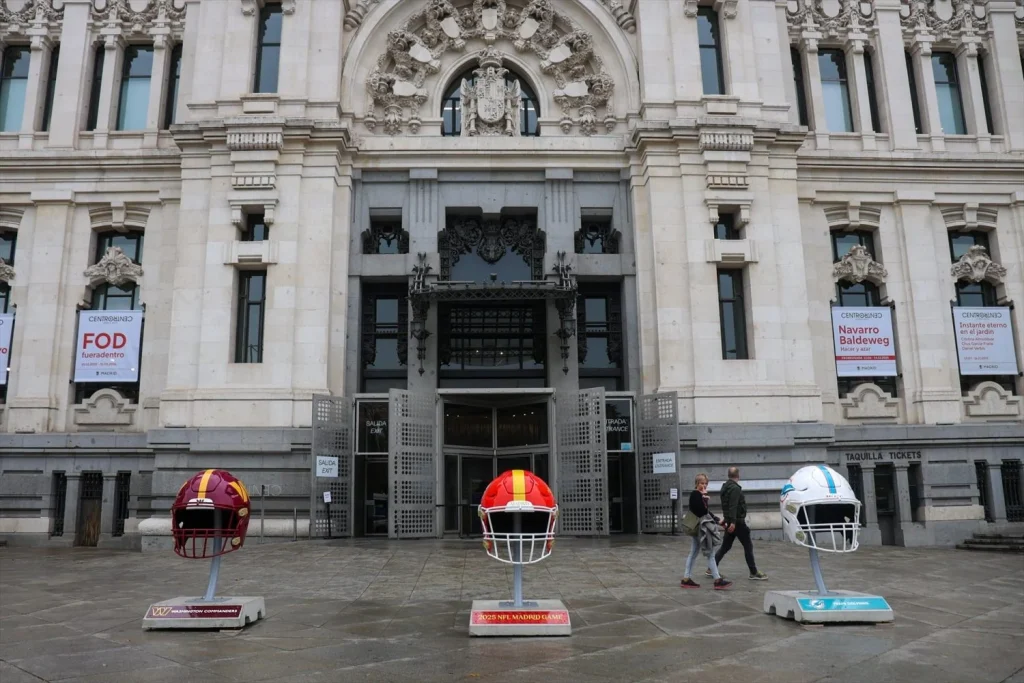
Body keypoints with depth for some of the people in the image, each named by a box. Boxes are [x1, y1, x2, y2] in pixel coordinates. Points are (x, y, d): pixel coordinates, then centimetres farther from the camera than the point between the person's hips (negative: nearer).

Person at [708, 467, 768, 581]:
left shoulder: (725, 487, 13)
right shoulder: (735, 488, -16)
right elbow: (733, 506, -25)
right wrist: (733, 522, -30)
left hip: (730, 521, 9)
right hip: (737, 522, -9)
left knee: (725, 546, 12)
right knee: (748, 547, 0)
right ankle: (754, 573, 4)